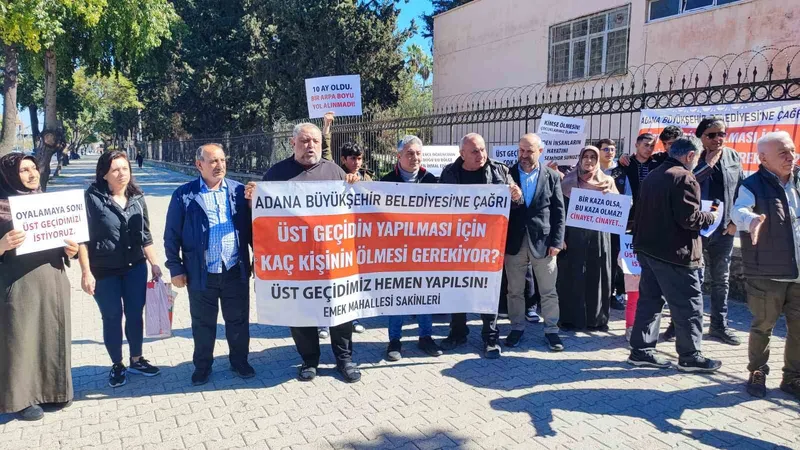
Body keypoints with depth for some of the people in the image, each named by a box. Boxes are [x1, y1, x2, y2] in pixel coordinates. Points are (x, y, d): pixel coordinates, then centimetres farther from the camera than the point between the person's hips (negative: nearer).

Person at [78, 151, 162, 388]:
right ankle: (117, 365, 25)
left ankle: (136, 360, 28)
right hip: (105, 271, -3)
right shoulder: (92, 198, -10)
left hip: (135, 268, 4)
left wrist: (154, 263, 7)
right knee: (112, 318, 7)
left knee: (135, 314, 10)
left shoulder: (137, 198, 4)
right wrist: (86, 271, -14)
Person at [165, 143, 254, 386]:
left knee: (238, 320, 14)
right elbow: (172, 236, -1)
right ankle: (202, 366, 32)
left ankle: (240, 361, 33)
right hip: (201, 273, -1)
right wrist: (176, 268, -4)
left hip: (236, 271, 2)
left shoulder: (239, 190, 2)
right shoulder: (184, 195, -3)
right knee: (203, 324, 14)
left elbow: (251, 226, 6)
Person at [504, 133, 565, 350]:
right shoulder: (508, 174, 2)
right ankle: (517, 328, 23)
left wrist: (556, 241, -5)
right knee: (515, 290, 9)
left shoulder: (552, 176, 2)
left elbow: (559, 211, 2)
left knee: (548, 291, 7)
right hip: (514, 241, 1)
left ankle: (551, 330, 20)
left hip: (543, 241, 0)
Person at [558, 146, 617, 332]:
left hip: (598, 235, 2)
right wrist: (560, 236, -7)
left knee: (597, 276, 5)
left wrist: (608, 195, -14)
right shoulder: (569, 181, 2)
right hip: (574, 234, -2)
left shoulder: (606, 181, 8)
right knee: (572, 276, 1)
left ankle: (597, 318, 15)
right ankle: (571, 318, 11)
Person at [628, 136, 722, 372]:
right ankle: (690, 356, 13)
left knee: (650, 299, 13)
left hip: (648, 248, 9)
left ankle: (641, 349, 17)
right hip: (674, 253, -9)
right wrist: (710, 217, -2)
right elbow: (689, 218, -19)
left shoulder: (653, 175, 13)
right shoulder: (684, 178, -15)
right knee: (688, 304, 3)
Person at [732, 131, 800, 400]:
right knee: (763, 326, 7)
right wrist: (752, 219, -49)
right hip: (766, 274, -5)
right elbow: (738, 210, -28)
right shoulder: (753, 185, -9)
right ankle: (757, 374, 24)